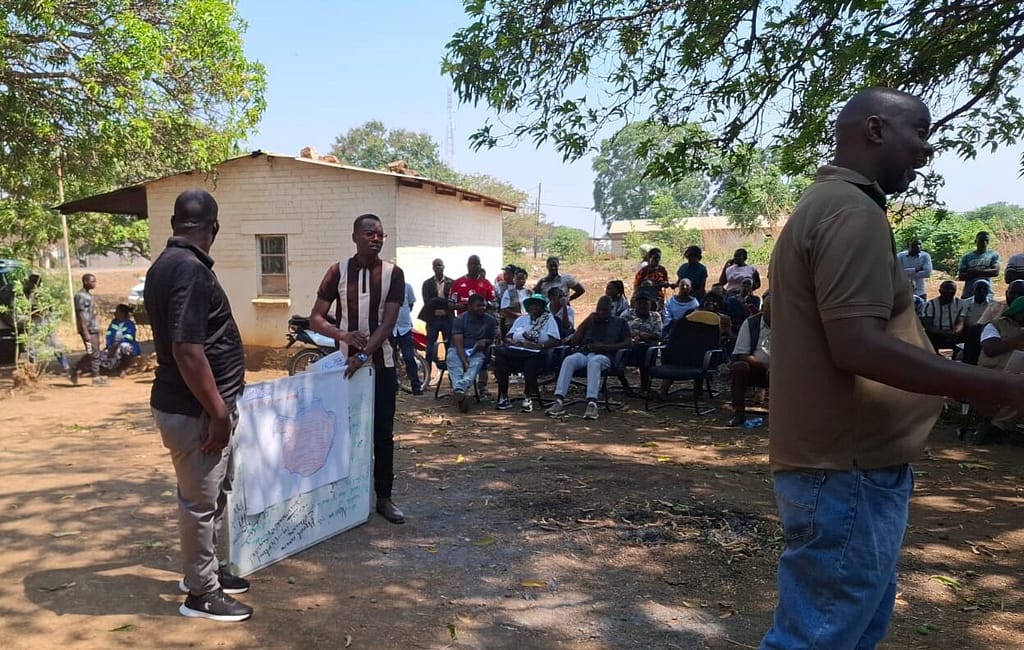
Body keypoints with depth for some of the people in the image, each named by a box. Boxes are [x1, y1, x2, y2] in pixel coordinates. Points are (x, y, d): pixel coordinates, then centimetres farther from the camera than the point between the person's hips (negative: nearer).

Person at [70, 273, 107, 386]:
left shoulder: (88, 295, 17)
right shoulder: (80, 296, -12)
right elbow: (81, 316, -17)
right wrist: (86, 333, -21)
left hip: (94, 329, 9)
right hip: (88, 330, -9)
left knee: (92, 354, 13)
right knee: (94, 353, -5)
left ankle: (74, 370, 23)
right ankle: (96, 377, 0)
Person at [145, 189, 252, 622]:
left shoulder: (167, 265, 10)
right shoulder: (190, 270, -22)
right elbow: (187, 351, -27)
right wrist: (219, 412, -21)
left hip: (191, 404, 10)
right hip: (193, 410, -10)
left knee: (215, 493, 22)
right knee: (201, 500, 4)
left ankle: (205, 570, 36)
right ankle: (201, 593, 19)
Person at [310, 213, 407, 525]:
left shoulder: (393, 273, -3)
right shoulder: (338, 271, -1)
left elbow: (388, 323, -12)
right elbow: (315, 318, -1)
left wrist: (364, 356, -24)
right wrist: (344, 335, -19)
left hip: (381, 364, 0)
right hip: (345, 363, 1)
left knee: (383, 433, 4)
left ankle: (384, 497, 15)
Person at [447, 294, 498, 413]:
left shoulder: (490, 320, 6)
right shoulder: (460, 319, -4)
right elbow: (458, 344, -12)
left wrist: (485, 342, -8)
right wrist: (465, 362, -27)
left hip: (477, 352, 1)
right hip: (458, 351, -1)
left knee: (476, 364, -35)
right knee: (453, 360, -36)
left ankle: (458, 391, -59)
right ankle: (460, 391, -60)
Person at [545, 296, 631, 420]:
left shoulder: (619, 323, 21)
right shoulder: (590, 321, 28)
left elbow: (628, 343, 6)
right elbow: (574, 342, 18)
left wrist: (605, 347, -6)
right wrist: (586, 322, 9)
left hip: (604, 356, -3)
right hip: (584, 353, 3)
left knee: (593, 362, -40)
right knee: (568, 360, -32)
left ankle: (592, 403, -52)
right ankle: (559, 401, -42)